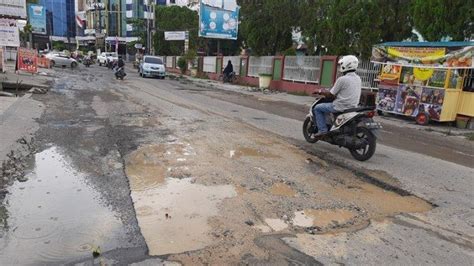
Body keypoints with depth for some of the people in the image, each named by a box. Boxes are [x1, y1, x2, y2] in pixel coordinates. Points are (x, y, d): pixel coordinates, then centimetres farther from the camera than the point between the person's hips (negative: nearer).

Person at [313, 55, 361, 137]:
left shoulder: (342, 79, -17)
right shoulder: (358, 79, 7)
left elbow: (330, 95, -12)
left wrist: (320, 92, 5)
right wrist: (336, 95, 28)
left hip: (341, 106, -8)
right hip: (353, 106, 8)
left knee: (317, 108, 5)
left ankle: (322, 130, 0)